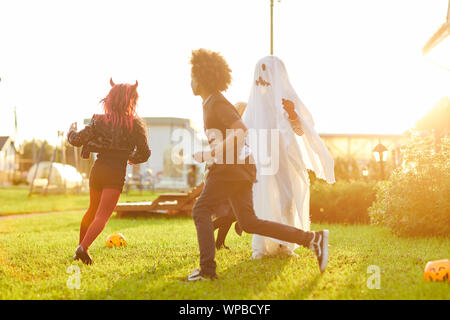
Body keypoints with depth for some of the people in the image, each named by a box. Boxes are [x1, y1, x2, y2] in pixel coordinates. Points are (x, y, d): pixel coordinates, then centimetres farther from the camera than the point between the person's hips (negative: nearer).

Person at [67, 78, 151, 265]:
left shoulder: (99, 121, 3)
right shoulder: (135, 125, -4)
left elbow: (76, 140, 2)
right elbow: (144, 153, 1)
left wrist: (71, 130, 25)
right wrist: (133, 159, 23)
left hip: (98, 170, 4)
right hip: (116, 174, -4)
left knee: (92, 211, 23)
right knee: (102, 215, -7)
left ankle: (81, 246, 30)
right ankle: (83, 248, -25)